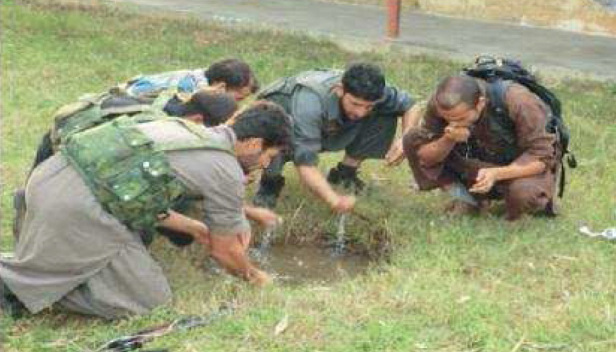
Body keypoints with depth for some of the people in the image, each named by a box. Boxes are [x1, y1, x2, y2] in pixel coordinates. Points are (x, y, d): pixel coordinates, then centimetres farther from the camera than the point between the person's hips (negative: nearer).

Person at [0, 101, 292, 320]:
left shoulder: (186, 128, 21)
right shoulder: (227, 171, -3)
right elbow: (224, 251, 9)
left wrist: (194, 227, 34)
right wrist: (252, 276, 29)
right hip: (79, 204, -9)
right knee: (150, 298, 3)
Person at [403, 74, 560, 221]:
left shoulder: (518, 102, -33)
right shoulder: (439, 104, -21)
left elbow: (541, 157, -28)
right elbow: (425, 157, -14)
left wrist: (496, 174, -43)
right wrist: (449, 140, -35)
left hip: (522, 166, -4)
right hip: (477, 165, 4)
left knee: (524, 194, -42)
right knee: (411, 139, -13)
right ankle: (469, 199, -4)